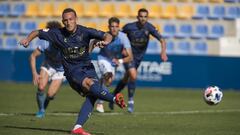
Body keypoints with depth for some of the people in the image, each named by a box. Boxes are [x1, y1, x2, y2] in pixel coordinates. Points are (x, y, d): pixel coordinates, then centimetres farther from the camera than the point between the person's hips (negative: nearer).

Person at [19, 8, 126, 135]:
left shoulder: (85, 32, -4)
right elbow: (37, 32, 8)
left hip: (87, 67, 2)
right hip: (72, 71, -2)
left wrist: (105, 41, -32)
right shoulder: (58, 34, -3)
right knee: (89, 83, -33)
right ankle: (114, 99, -28)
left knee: (92, 95, -21)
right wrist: (28, 39, -12)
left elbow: (107, 36, -9)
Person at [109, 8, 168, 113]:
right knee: (133, 75, -24)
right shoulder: (129, 27, -19)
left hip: (139, 57, 4)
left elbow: (161, 40, -24)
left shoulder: (149, 27, -16)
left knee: (126, 79, 16)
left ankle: (113, 96, 38)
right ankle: (130, 101, -12)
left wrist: (163, 51, -41)